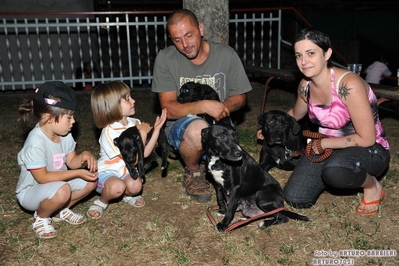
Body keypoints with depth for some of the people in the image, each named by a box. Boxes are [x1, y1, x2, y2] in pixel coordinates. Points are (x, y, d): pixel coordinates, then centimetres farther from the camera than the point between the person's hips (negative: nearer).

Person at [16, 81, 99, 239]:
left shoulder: (64, 134, -8)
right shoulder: (36, 143, -31)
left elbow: (71, 162, 1)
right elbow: (42, 178, -26)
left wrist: (84, 156, -21)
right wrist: (77, 173, -27)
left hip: (56, 183, 8)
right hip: (31, 191, -7)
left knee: (91, 180, -9)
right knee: (62, 190, -37)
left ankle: (61, 211, 9)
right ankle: (41, 217, -5)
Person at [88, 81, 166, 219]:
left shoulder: (135, 123, -4)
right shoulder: (109, 132, -23)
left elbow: (144, 153, -3)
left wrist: (156, 130, -10)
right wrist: (142, 134, -22)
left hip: (127, 171, 4)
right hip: (107, 172, -4)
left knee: (135, 185, -29)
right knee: (117, 186, -36)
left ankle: (127, 195, 9)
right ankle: (102, 202, -2)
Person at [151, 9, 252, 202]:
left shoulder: (226, 54, -5)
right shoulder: (165, 59, -10)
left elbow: (240, 97, 5)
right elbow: (169, 109, -14)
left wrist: (224, 107, -19)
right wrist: (204, 106, -31)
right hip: (180, 127, -2)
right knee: (199, 128, -37)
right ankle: (192, 173, -4)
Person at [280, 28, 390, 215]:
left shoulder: (348, 85, -28)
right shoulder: (305, 86, -6)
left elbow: (366, 139, -25)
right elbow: (295, 114, 18)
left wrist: (323, 143, -18)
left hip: (369, 150, -6)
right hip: (326, 148, 6)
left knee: (334, 169, -41)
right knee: (295, 199, -7)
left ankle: (372, 186, -6)